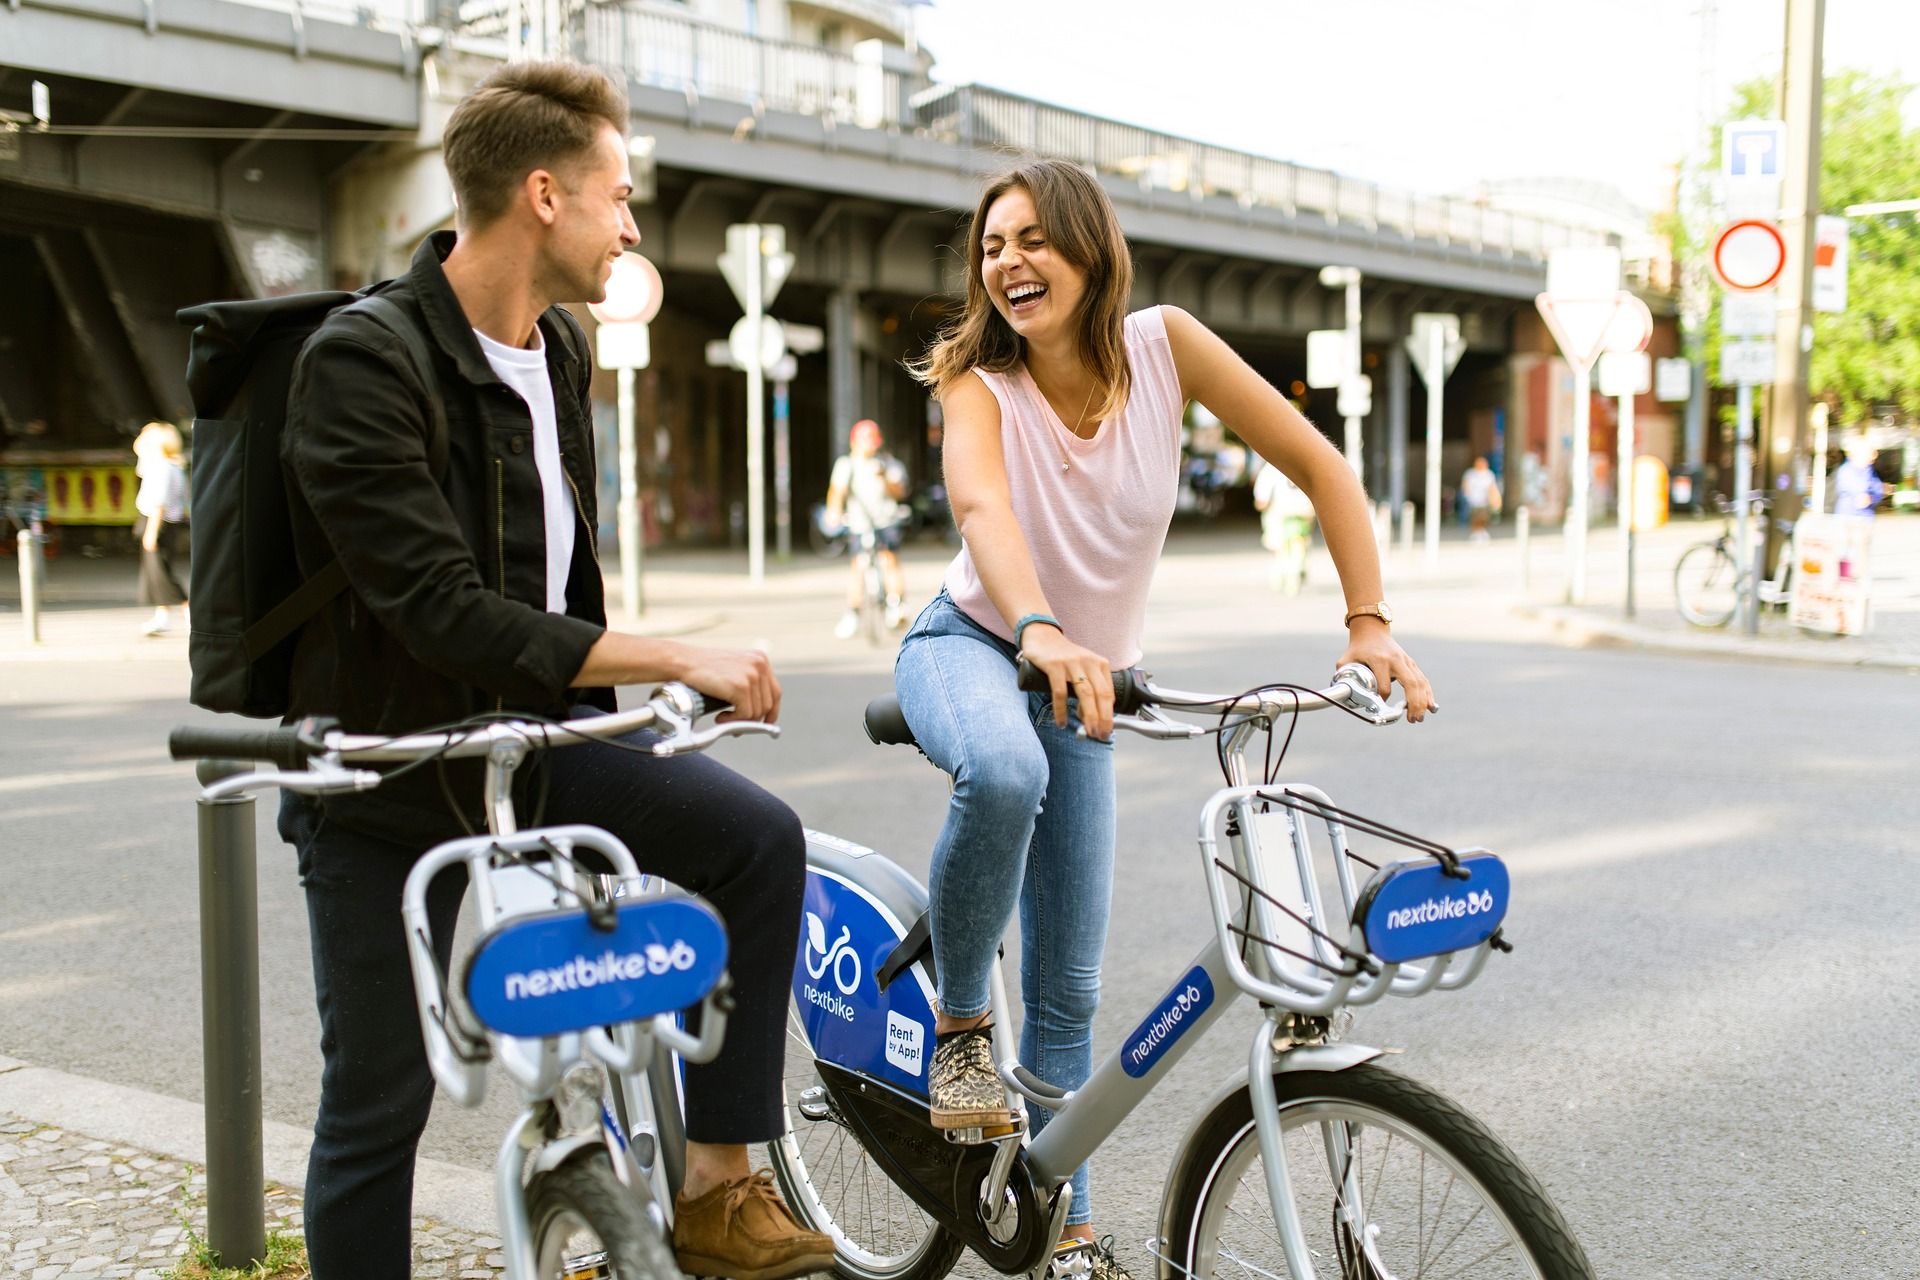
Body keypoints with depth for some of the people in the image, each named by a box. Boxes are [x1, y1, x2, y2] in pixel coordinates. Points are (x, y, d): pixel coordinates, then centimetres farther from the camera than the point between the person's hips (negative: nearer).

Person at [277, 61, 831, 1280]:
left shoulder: (563, 350, 5)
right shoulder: (360, 362, -21)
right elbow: (444, 612, -28)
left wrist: (595, 707, 20)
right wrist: (676, 660, -27)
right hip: (388, 769, -6)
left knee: (759, 837, -13)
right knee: (378, 1108, 3)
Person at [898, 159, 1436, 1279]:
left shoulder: (1163, 345, -13)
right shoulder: (977, 380, -18)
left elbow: (1320, 465, -10)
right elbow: (981, 503, -39)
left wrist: (1371, 622, -19)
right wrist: (1041, 631, -59)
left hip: (1085, 683, 2)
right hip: (969, 646, -2)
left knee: (1070, 985, 3)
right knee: (1003, 770, -41)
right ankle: (959, 1025, -15)